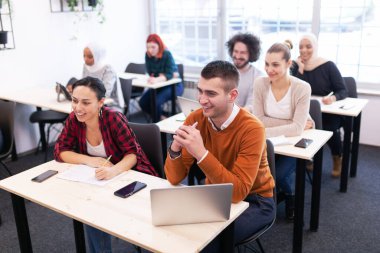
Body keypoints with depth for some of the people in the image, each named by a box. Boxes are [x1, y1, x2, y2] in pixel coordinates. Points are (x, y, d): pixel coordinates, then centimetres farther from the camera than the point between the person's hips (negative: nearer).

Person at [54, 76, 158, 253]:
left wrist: (114, 170, -43)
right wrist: (90, 160, -24)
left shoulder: (114, 118, -24)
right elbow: (59, 151, -8)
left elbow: (132, 153, -22)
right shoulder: (74, 119, -11)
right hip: (101, 178, 4)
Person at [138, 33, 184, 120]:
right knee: (142, 102, -12)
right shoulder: (148, 55, -6)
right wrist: (164, 75, -20)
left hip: (174, 85, -6)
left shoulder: (167, 54, -21)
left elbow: (169, 74, -29)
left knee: (156, 101, -28)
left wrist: (157, 79, -49)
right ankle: (160, 117, 8)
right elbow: (150, 72, -5)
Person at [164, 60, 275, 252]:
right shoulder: (195, 119, -13)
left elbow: (238, 192, -33)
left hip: (253, 200, -4)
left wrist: (201, 153, -41)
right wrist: (175, 148, -32)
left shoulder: (251, 129, -27)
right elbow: (174, 179, -12)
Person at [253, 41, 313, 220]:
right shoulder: (260, 83, -14)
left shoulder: (302, 88, -22)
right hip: (270, 142, 2)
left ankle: (291, 196, 15)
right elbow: (259, 120, -13)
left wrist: (265, 133, -33)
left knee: (278, 174, -22)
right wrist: (291, 124, -20)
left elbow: (297, 128, -24)